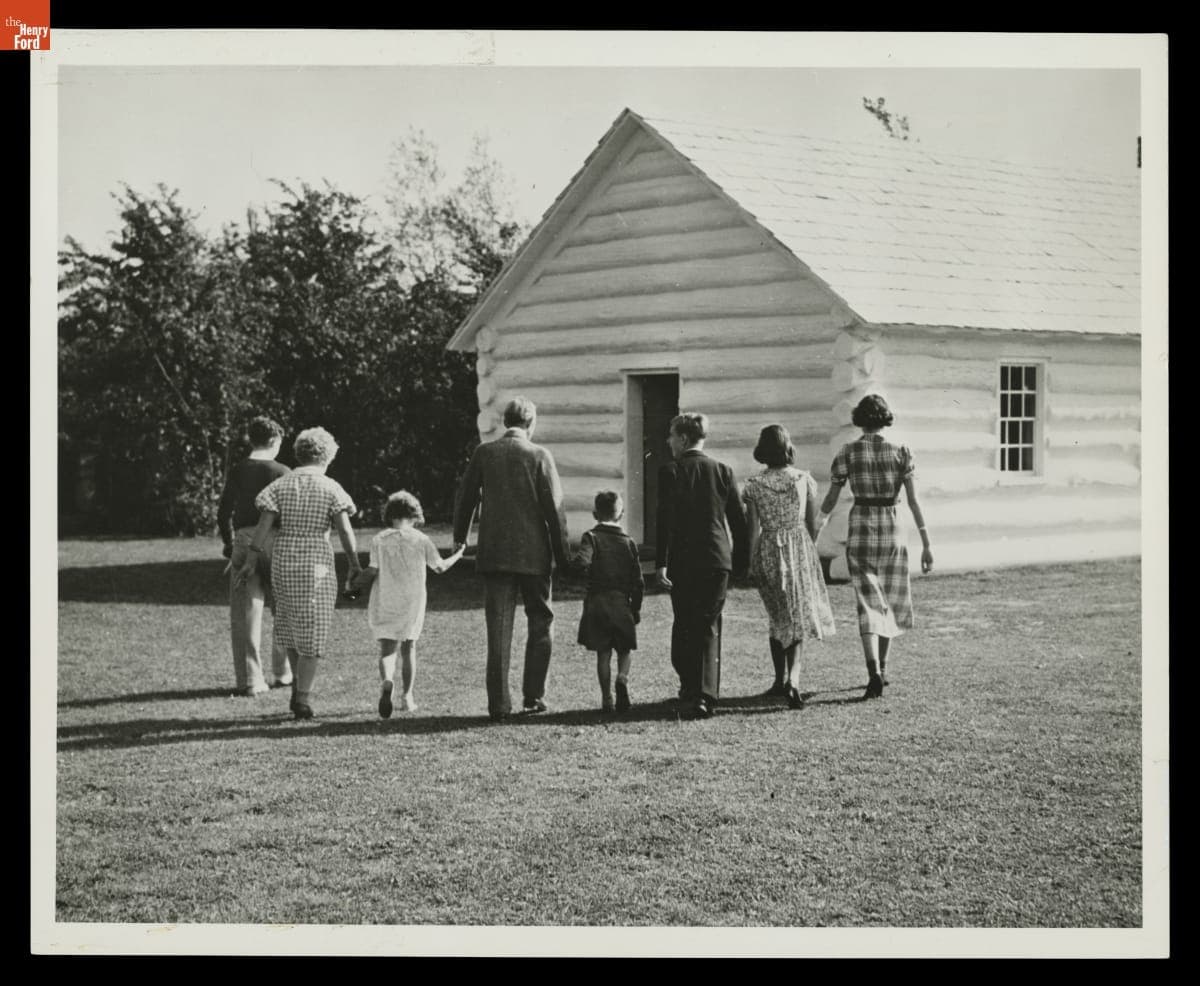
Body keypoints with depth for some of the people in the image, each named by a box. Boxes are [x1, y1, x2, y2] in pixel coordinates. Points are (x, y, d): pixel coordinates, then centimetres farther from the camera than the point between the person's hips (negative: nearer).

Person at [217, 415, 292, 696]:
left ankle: (250, 680, 1)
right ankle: (282, 672, 21)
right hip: (275, 541, -2)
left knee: (245, 613, 4)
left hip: (244, 540, 2)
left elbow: (223, 513, 6)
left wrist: (229, 544, 19)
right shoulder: (282, 472, -1)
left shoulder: (236, 472, 6)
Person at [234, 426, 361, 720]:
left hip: (283, 559, 3)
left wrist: (250, 561, 2)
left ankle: (298, 684, 21)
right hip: (317, 562, -3)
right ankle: (303, 698, 1)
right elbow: (345, 531, -9)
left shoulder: (280, 485, 2)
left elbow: (263, 525, -3)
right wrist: (355, 566, 0)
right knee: (311, 630, 4)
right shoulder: (331, 488, -4)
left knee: (290, 624, 22)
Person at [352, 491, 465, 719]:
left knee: (386, 649, 3)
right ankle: (407, 696, 18)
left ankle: (386, 680, -26)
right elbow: (440, 566, 9)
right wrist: (458, 555, 28)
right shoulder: (421, 539, -1)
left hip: (384, 604, -1)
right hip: (412, 604, 1)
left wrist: (354, 584, 7)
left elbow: (372, 571, -9)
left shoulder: (379, 539, -4)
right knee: (408, 648, 15)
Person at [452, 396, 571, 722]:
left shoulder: (484, 453, 0)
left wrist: (460, 536, 24)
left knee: (498, 630, 3)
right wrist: (562, 554, 1)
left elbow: (466, 497, 8)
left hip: (494, 554, 2)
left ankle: (499, 704, 0)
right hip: (533, 553, -2)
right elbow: (554, 508, -6)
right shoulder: (540, 456, -7)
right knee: (540, 622, 14)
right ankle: (533, 696, 12)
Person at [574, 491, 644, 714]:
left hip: (597, 602, -1)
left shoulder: (591, 537, -2)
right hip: (622, 603, 1)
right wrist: (636, 609, 14)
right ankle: (623, 677, -15)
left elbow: (582, 562, -23)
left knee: (603, 653, 5)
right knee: (625, 649, 13)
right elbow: (637, 580, 5)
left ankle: (607, 699, 3)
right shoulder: (628, 542, 5)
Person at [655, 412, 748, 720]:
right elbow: (738, 520, 6)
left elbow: (665, 521, -10)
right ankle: (705, 696, -2)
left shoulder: (671, 473, -4)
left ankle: (689, 691, 13)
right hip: (717, 559, 2)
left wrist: (661, 563, -9)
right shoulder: (723, 471, 5)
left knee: (684, 626, 11)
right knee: (709, 627, 6)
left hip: (683, 562, -2)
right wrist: (741, 561, 14)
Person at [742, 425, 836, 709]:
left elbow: (753, 529, -7)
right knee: (800, 614, 4)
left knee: (778, 617, 17)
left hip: (768, 551, 1)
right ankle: (792, 677, -15)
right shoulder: (804, 480, -4)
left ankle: (780, 679, 23)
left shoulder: (754, 485, -6)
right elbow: (812, 524, 2)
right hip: (800, 547, -1)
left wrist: (751, 562, 2)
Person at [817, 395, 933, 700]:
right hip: (892, 532, 1)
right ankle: (881, 670, 28)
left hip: (860, 532, -1)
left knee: (869, 606, 0)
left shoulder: (847, 453, -3)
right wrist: (926, 545, -3)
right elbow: (914, 502, -6)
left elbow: (830, 500, 1)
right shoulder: (901, 453, -2)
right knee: (889, 601, 19)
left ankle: (874, 674, -17)